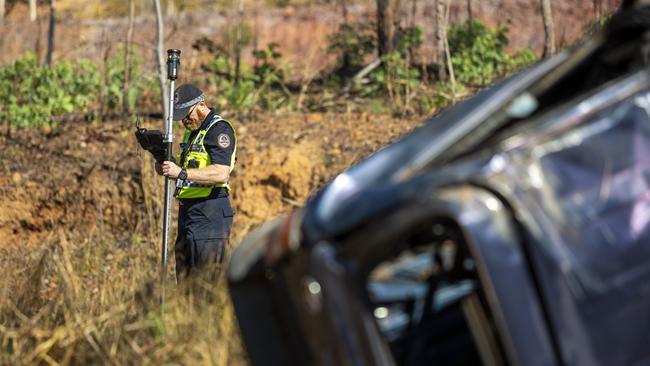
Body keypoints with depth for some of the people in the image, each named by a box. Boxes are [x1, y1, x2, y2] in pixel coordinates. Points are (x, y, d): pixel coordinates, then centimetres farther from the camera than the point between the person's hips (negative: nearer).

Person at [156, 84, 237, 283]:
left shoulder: (219, 129, -11)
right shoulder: (191, 131, 19)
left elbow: (221, 174, -24)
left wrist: (182, 173, -29)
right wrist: (167, 166, 6)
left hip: (210, 215, -10)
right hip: (187, 210, 10)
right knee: (185, 280, 12)